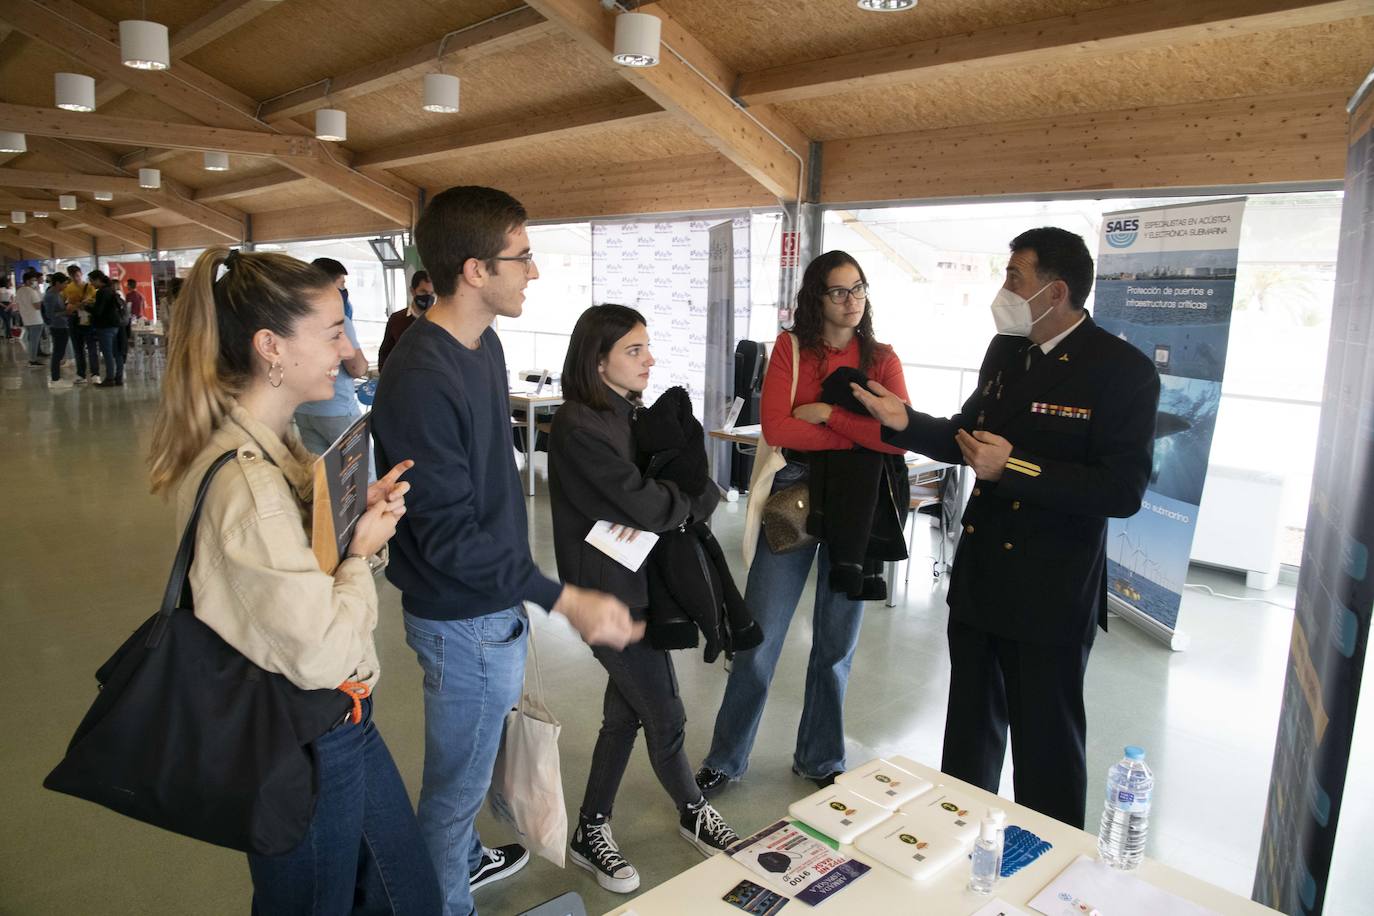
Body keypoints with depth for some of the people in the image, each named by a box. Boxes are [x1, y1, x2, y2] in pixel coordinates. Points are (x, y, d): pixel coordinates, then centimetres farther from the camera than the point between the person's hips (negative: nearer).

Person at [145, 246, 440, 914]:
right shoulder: (249, 483, -29)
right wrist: (363, 552, -15)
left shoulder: (274, 441, 2)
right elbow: (319, 657, -29)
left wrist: (360, 512, -2)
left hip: (335, 722, 9)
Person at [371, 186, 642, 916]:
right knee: (457, 778, 13)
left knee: (467, 763, 29)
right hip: (462, 618, -9)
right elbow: (448, 537, -27)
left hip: (492, 600, 9)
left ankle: (465, 857, 53)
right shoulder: (422, 381, -28)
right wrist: (564, 600, -30)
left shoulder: (483, 343, 1)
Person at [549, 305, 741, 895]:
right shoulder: (580, 427, -19)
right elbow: (648, 504, -22)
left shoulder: (632, 414, 8)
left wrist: (662, 504, -15)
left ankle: (592, 831, 31)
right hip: (609, 590, -8)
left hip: (642, 580, 8)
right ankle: (693, 812, 31)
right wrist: (696, 497, -4)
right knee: (665, 715, 6)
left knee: (626, 710, 15)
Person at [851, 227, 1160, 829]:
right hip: (979, 580, 7)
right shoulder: (1005, 350, 5)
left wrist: (1014, 468, -24)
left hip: (1051, 597, -7)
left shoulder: (1122, 370, -16)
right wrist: (905, 422, 0)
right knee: (969, 729, 23)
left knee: (1048, 746, 10)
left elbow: (1122, 490, -21)